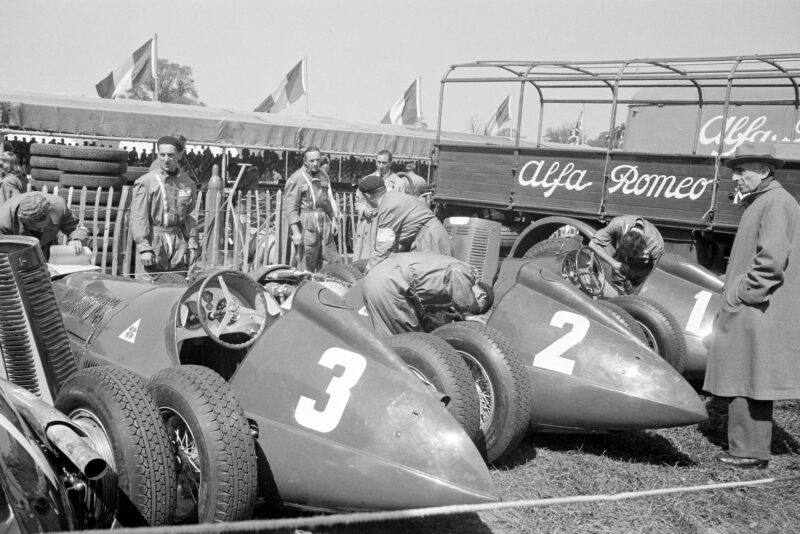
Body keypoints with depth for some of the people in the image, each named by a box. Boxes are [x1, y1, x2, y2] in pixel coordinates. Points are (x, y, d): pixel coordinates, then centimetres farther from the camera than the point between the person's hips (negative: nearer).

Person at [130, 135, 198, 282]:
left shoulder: (187, 184, 10)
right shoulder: (145, 182, -4)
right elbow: (138, 217, -7)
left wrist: (192, 245, 10)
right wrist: (143, 248, -14)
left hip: (179, 244, 4)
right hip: (153, 241, -4)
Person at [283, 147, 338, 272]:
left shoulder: (323, 176, 13)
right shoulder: (296, 178, -8)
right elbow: (290, 207, -11)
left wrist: (332, 220, 21)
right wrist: (295, 231, -16)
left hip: (324, 221, 6)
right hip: (307, 224, -6)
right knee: (306, 264, -6)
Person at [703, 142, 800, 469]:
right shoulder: (759, 203, 19)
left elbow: (772, 260, -22)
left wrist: (744, 294, -15)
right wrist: (734, 294, 18)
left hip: (757, 314, -10)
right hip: (746, 313, 10)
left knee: (746, 382, -5)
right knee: (746, 384, 13)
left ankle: (750, 452, 2)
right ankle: (747, 448, 21)